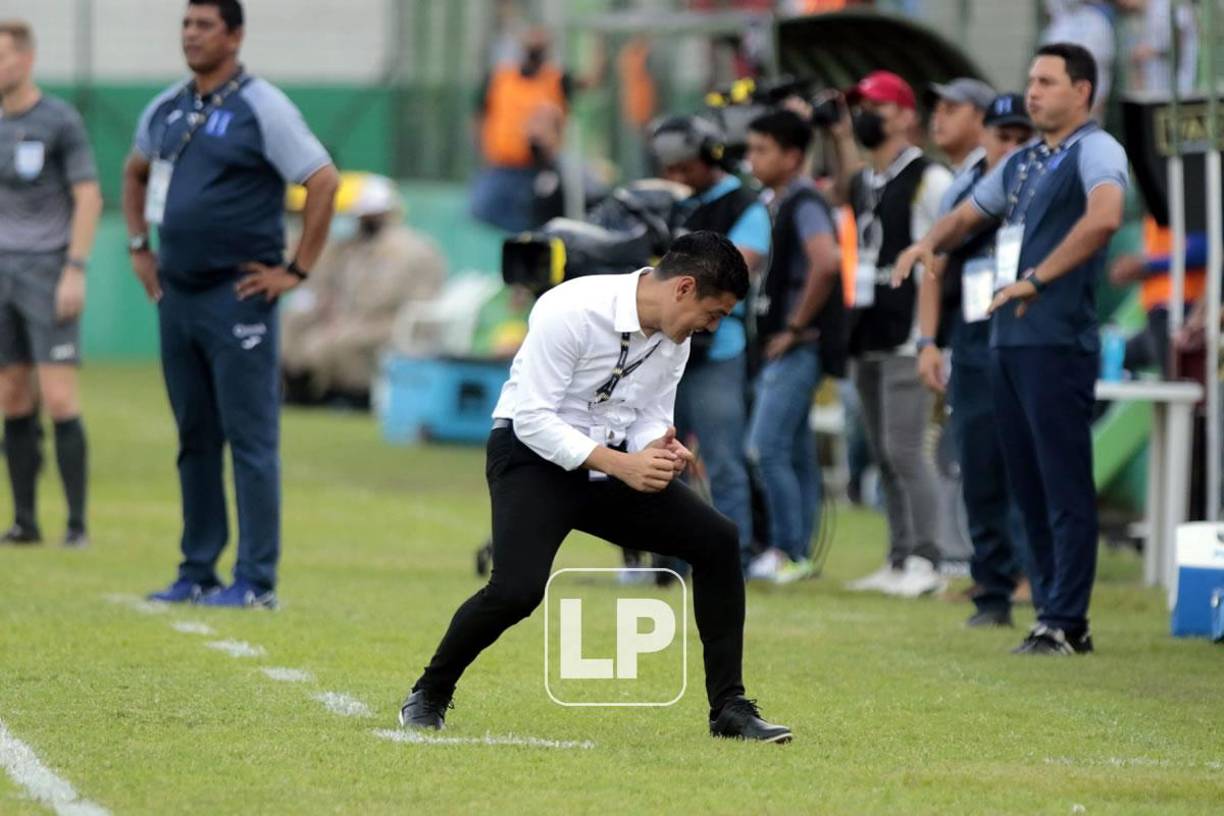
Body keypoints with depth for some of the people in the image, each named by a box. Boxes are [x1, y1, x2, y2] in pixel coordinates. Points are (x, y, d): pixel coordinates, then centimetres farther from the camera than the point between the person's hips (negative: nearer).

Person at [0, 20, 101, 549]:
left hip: (50, 275, -6)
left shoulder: (61, 122, -8)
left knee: (58, 400, -11)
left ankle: (77, 523, -7)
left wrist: (75, 272, -17)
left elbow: (89, 198, -10)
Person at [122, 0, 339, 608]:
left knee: (249, 437, -6)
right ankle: (198, 572, 18)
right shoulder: (164, 110, 11)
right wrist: (139, 248, 19)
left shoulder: (261, 108, -9)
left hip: (238, 294, -7)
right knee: (194, 438, 12)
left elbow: (323, 182, -13)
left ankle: (256, 581, -5)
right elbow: (136, 175, 30)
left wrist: (296, 271, -13)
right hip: (176, 293, 7)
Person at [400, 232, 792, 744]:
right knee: (518, 589, -28)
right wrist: (621, 465, -30)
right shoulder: (571, 311, -24)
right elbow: (532, 417, -24)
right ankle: (428, 696, 0)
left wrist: (659, 450, -17)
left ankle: (729, 709, 3)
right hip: (533, 453, -7)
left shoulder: (675, 338, 0)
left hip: (611, 462, 7)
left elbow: (651, 418, 8)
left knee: (717, 540, -6)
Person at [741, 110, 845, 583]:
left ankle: (788, 553, -11)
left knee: (767, 447, -13)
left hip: (799, 348, -10)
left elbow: (826, 262, -29)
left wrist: (795, 326, -21)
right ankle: (797, 555, 13)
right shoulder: (774, 203, 16)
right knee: (795, 454, 10)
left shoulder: (804, 204, -13)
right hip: (777, 349, 10)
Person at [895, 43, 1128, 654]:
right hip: (1007, 337, 9)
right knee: (1026, 482, 10)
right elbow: (969, 214, 32)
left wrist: (1037, 279, -22)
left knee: (1065, 483, -7)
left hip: (1057, 340, -9)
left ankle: (1065, 622, -7)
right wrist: (931, 242, 8)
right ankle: (1055, 613, 16)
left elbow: (1104, 217, -25)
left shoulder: (1095, 151, -6)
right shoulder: (1021, 162, 22)